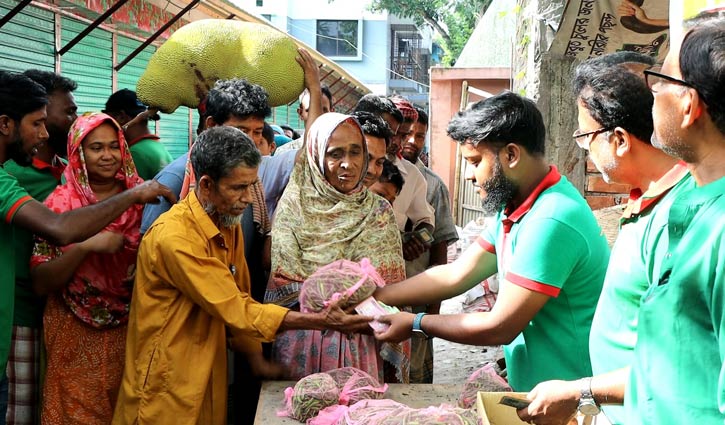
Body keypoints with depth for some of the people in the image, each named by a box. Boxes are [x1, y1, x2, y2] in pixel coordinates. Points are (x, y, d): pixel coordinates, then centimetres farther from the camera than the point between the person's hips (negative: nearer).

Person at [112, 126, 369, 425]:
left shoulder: (229, 225, 5)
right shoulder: (175, 237, -23)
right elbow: (236, 311, -23)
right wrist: (321, 322, -24)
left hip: (209, 384, 8)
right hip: (166, 394, -8)